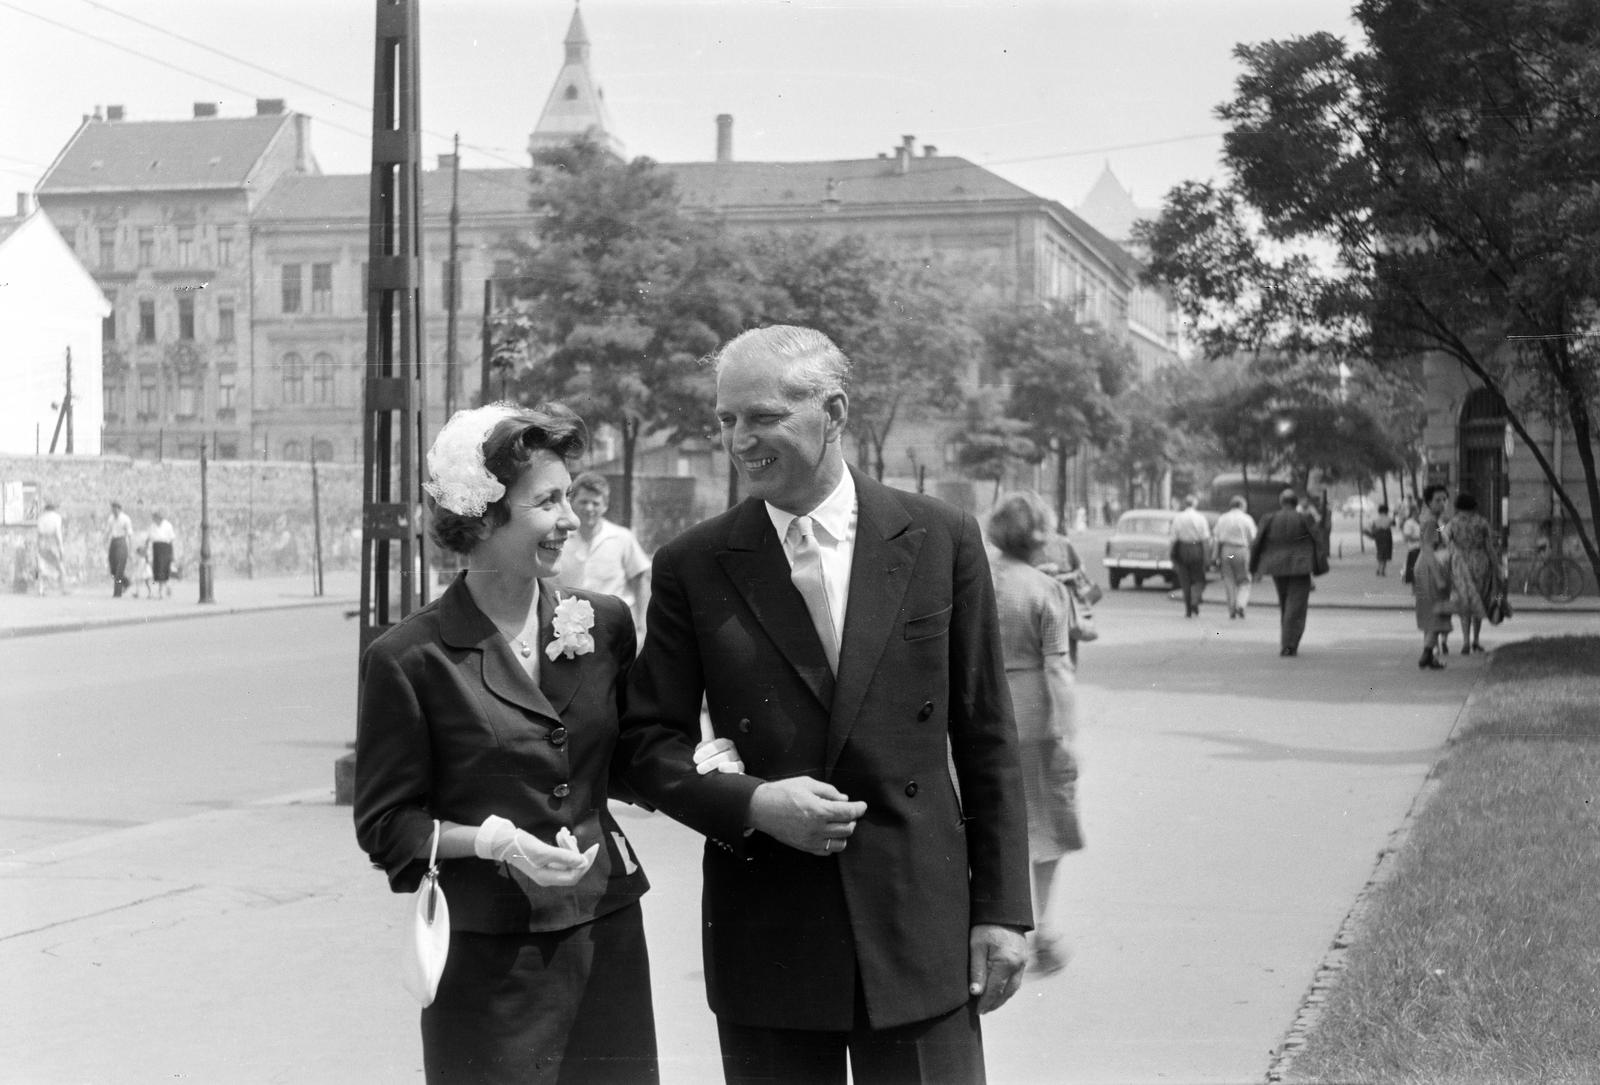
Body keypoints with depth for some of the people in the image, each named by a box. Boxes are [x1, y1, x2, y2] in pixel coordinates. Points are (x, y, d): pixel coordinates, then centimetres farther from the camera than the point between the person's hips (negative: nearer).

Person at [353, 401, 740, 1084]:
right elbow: (384, 826, -3)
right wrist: (494, 841, -17)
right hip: (486, 956, -4)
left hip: (605, 943, 4)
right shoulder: (408, 660, -7)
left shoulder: (605, 625, 6)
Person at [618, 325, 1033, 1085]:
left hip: (918, 926, 0)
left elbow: (985, 737, 3)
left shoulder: (940, 540, 1)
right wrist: (753, 804, -14)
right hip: (765, 940, 1)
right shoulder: (692, 567, 1)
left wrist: (1002, 909, 1)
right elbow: (649, 742, 4)